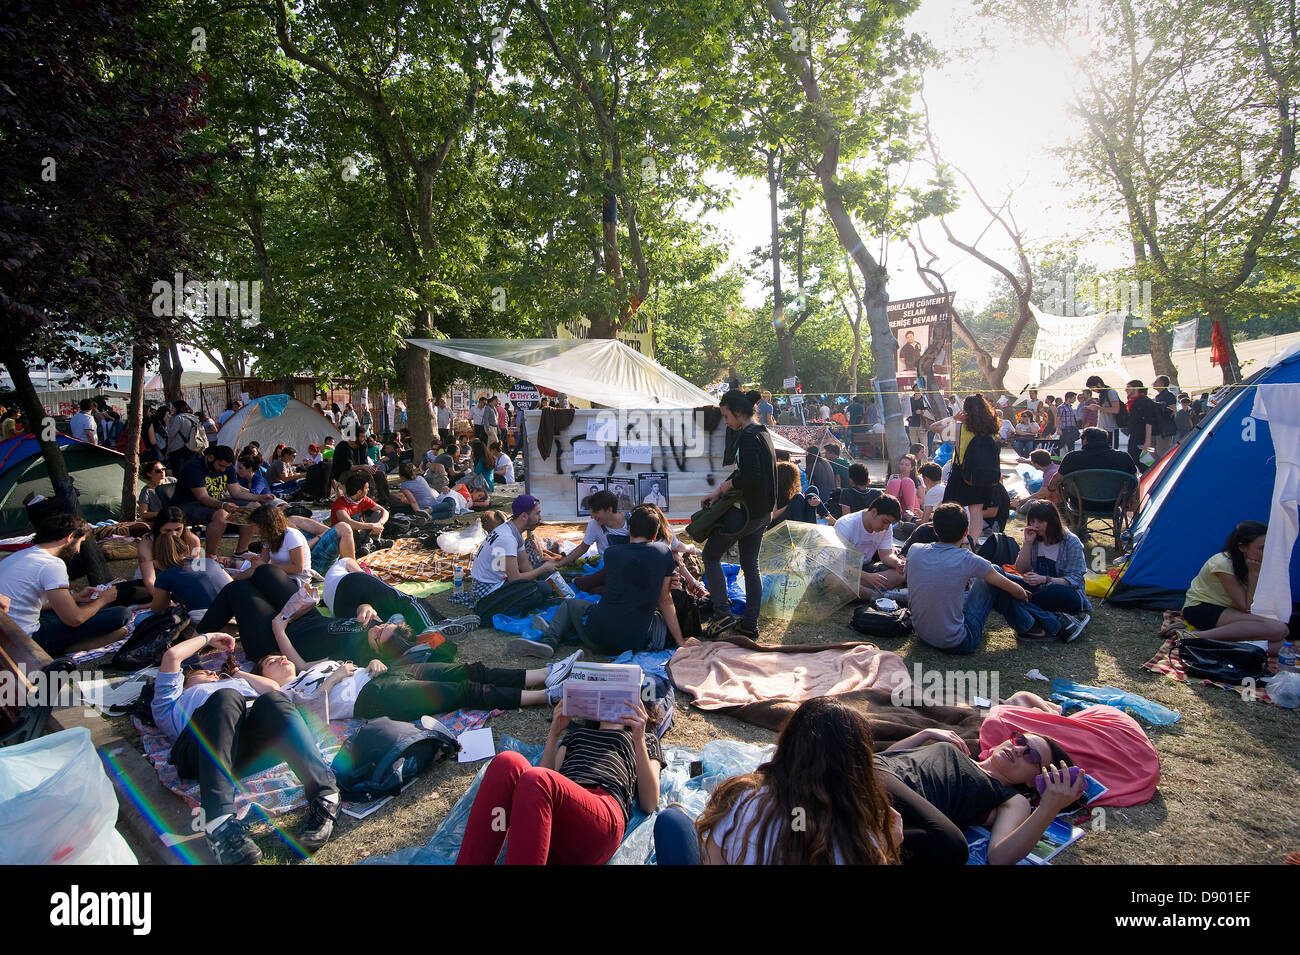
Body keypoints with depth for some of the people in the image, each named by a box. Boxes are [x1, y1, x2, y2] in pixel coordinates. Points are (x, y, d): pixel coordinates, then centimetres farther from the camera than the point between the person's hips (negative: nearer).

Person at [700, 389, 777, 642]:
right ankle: (750, 625, 19)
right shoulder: (763, 433, 12)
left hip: (747, 512, -9)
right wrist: (718, 492, 10)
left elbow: (750, 477, -29)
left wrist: (726, 486, -12)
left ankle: (723, 614, -1)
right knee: (750, 566, 14)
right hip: (763, 512, 9)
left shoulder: (747, 436, -19)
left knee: (711, 555, 6)